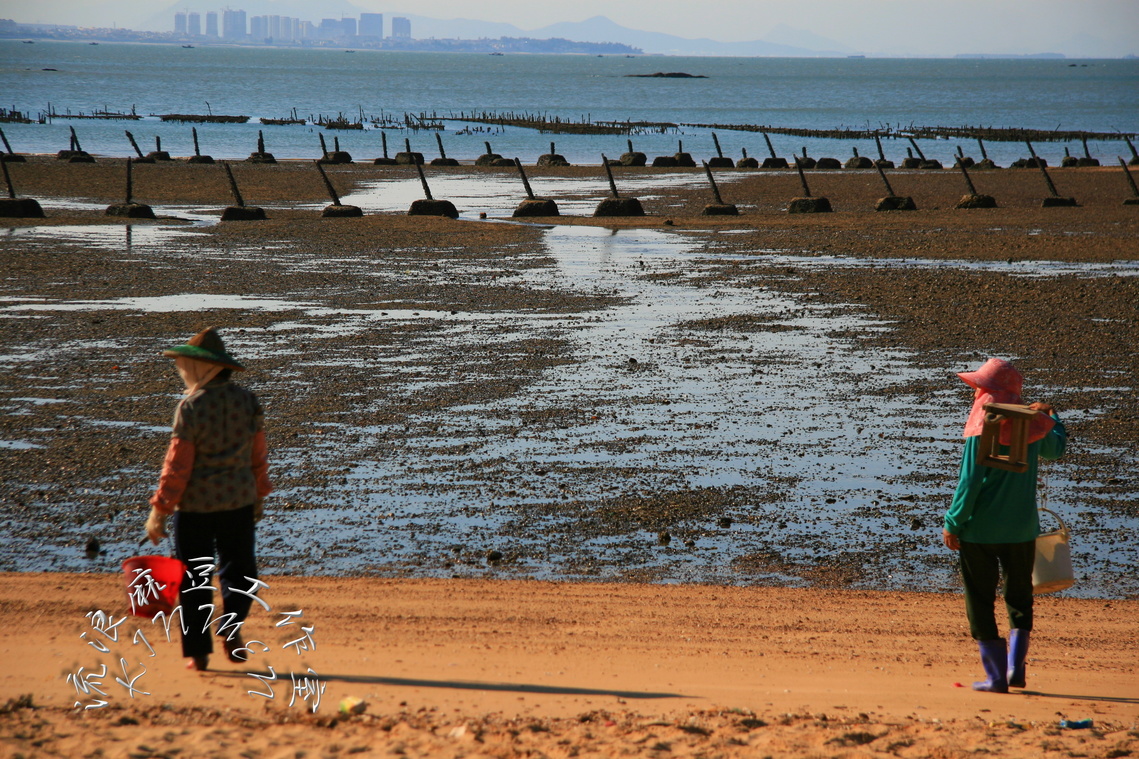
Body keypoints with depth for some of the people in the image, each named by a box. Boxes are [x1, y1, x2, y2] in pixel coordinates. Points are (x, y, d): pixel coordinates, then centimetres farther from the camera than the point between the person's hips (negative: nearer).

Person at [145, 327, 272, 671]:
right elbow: (258, 455, 9)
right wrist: (258, 495, 23)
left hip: (195, 503, -3)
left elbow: (178, 464, -13)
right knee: (238, 566, 16)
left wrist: (159, 510, -8)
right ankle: (231, 621, -8)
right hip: (239, 499, 4)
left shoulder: (191, 406, -13)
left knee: (194, 577, 6)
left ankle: (198, 651, 7)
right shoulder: (247, 400, 1)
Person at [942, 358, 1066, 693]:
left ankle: (996, 676, 3)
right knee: (1019, 599, 19)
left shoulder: (981, 432, -14)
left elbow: (969, 483, -16)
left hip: (980, 529, -4)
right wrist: (1051, 416, 42)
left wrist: (953, 525, -9)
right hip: (1022, 528, 5)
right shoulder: (1033, 426, 1)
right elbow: (1056, 449, 23)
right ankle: (1016, 667, 8)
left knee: (980, 601, 5)